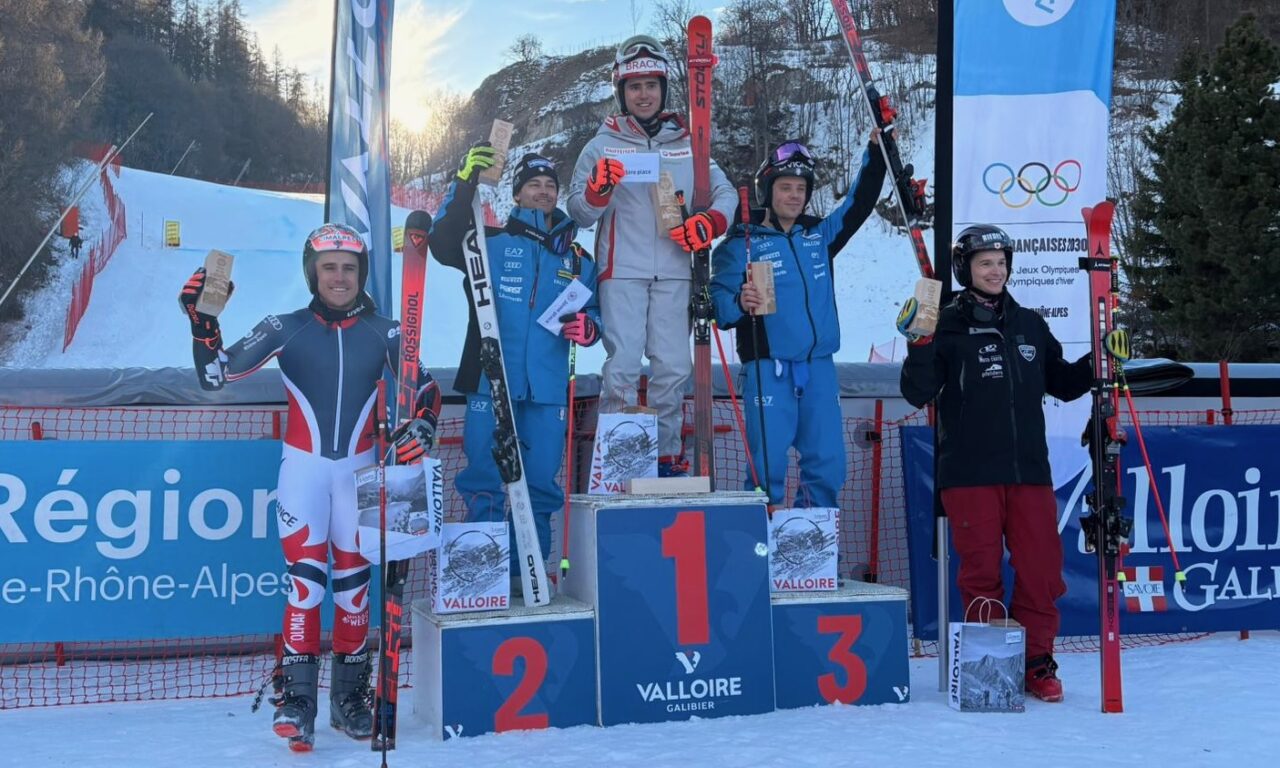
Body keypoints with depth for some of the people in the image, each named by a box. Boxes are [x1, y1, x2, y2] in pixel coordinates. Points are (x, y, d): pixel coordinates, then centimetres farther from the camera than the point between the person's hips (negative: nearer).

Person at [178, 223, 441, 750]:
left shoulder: (383, 333, 1)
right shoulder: (286, 329, -3)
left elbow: (425, 389, 7)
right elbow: (215, 375, -3)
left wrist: (420, 429, -13)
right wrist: (204, 320, -17)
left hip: (358, 469, 2)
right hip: (303, 465, -2)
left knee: (353, 579, 5)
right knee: (306, 579, -11)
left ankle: (350, 696, 15)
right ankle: (296, 699, -6)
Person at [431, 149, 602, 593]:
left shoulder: (577, 259, 17)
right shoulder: (492, 242, 7)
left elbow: (594, 310, 21)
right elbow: (443, 244, -10)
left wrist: (588, 328, -3)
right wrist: (465, 183, -17)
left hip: (547, 390, 3)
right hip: (490, 384, -3)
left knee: (541, 486, 4)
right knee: (485, 485, -2)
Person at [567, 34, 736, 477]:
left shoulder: (687, 144, 14)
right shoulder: (602, 146, 8)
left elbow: (726, 193, 17)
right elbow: (578, 213, 3)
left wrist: (711, 221, -5)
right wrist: (598, 190, -19)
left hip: (674, 273, 2)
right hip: (622, 272, -2)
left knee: (673, 368, 0)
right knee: (623, 365, -12)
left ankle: (667, 457, 13)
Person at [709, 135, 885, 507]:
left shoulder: (819, 234, 14)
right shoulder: (741, 244, -1)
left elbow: (859, 204, 18)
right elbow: (718, 301, -8)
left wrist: (876, 153, 9)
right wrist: (740, 303, -30)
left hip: (819, 367, 5)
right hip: (768, 369, -5)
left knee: (828, 463, 5)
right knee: (768, 465, -6)